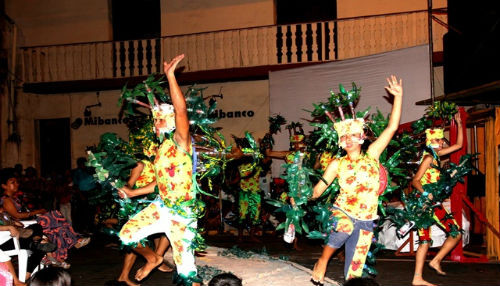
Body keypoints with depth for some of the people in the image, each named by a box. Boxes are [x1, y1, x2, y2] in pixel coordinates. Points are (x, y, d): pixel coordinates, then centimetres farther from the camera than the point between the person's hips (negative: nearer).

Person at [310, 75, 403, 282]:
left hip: (364, 222, 1)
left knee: (354, 270, 1)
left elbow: (392, 128, 1)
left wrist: (398, 96, -2)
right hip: (342, 213, -1)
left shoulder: (371, 156, 4)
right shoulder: (337, 164, 4)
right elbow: (318, 190, 4)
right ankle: (322, 261, -16)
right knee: (344, 228, -37)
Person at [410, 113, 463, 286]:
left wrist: (459, 124, 23)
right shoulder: (429, 157, -10)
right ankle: (436, 261, 4)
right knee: (456, 233, -2)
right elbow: (415, 181, -16)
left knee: (424, 240, 5)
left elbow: (459, 145, 24)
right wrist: (426, 193, -32)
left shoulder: (436, 155, 15)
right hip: (428, 202, -9)